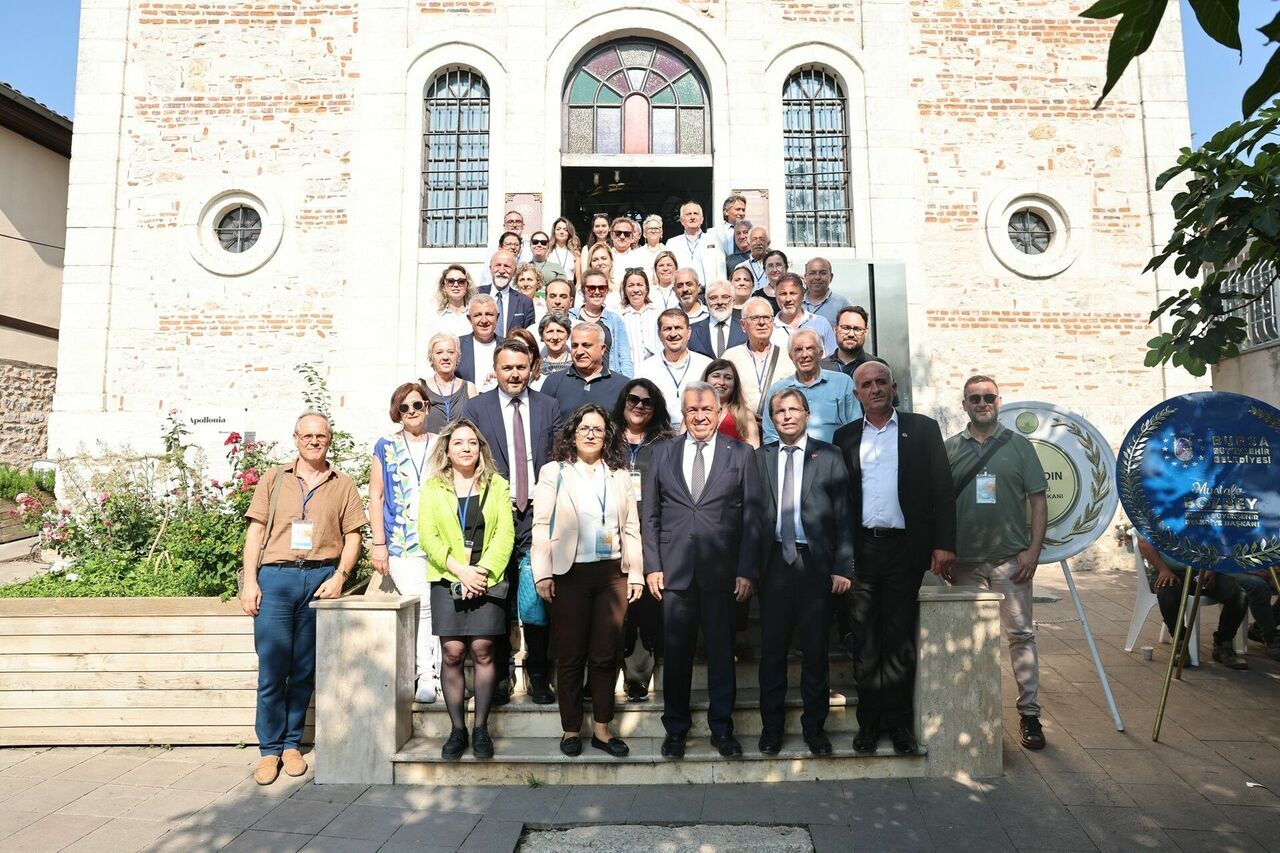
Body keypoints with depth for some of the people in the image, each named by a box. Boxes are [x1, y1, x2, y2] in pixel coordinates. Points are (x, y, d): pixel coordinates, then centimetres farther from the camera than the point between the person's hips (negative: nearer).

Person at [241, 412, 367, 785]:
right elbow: (256, 531, 6)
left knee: (304, 669, 6)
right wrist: (250, 581, -2)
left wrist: (339, 577, -6)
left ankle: (292, 744, 19)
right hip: (275, 576, 0)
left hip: (321, 578, 1)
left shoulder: (343, 486, 10)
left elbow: (353, 536, 7)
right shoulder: (274, 479, 11)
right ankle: (269, 749, 12)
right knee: (271, 668, -1)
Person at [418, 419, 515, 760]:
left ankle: (480, 728, 8)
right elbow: (427, 536, 0)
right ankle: (457, 729, 9)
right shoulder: (433, 488, 9)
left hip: (487, 580, 0)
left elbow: (505, 534, 1)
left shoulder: (496, 485, 9)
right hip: (447, 580, 0)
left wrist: (484, 571, -11)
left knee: (482, 651, -2)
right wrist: (461, 570, -11)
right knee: (452, 653, -2)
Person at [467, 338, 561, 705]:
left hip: (537, 512, 1)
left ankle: (538, 676, 15)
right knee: (497, 597, 4)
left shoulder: (548, 407, 9)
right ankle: (501, 675, 19)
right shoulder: (477, 408, 6)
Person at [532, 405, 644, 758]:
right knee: (570, 656, 5)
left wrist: (635, 574, 5)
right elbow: (541, 525, -1)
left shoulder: (619, 474, 12)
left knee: (606, 655, 5)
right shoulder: (554, 472, 4)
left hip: (612, 573, 2)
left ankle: (602, 729, 19)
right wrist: (543, 574, -8)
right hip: (569, 574, -2)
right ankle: (571, 729, 19)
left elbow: (631, 528, 11)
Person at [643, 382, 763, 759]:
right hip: (674, 571, 1)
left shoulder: (740, 454, 4)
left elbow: (751, 516, 2)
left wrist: (747, 570, -3)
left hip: (722, 571, -1)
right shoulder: (663, 453, 8)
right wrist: (652, 565, 1)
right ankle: (675, 728, 26)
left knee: (722, 653, 8)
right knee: (676, 653, 8)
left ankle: (722, 729, 25)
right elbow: (650, 515, 8)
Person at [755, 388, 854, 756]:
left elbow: (843, 515, 0)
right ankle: (771, 726, 21)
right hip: (774, 561, 1)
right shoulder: (760, 457, 7)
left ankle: (814, 726, 23)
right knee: (772, 648, 7)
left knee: (815, 649, 7)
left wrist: (842, 567, -6)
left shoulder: (828, 456, 3)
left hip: (816, 562, -1)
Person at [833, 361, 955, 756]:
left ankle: (899, 722, 18)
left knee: (900, 638, 6)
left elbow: (942, 489, 0)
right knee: (865, 639, 7)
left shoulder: (922, 429, 5)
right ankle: (869, 721, 18)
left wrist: (944, 544, -8)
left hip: (904, 548, -1)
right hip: (861, 550, 1)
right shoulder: (845, 437, 9)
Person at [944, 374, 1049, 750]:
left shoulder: (1018, 445, 4)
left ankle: (1029, 713, 11)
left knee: (1020, 634, 1)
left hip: (1010, 559, -1)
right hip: (965, 562, 1)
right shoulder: (949, 449, 6)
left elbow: (1038, 500, 2)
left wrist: (1033, 550, -6)